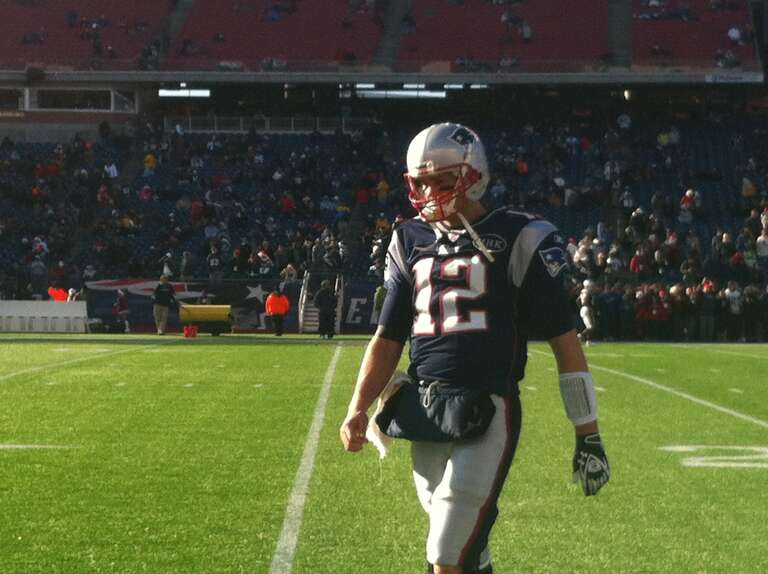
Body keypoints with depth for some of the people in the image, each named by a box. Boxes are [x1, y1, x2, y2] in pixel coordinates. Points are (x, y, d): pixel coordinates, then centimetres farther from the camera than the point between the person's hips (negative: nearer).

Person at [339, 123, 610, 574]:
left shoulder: (518, 240, -4)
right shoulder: (410, 243, 12)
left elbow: (565, 342, -3)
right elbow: (388, 340, 16)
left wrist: (588, 435, -5)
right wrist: (358, 409, 2)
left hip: (487, 413, -5)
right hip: (425, 416, 5)